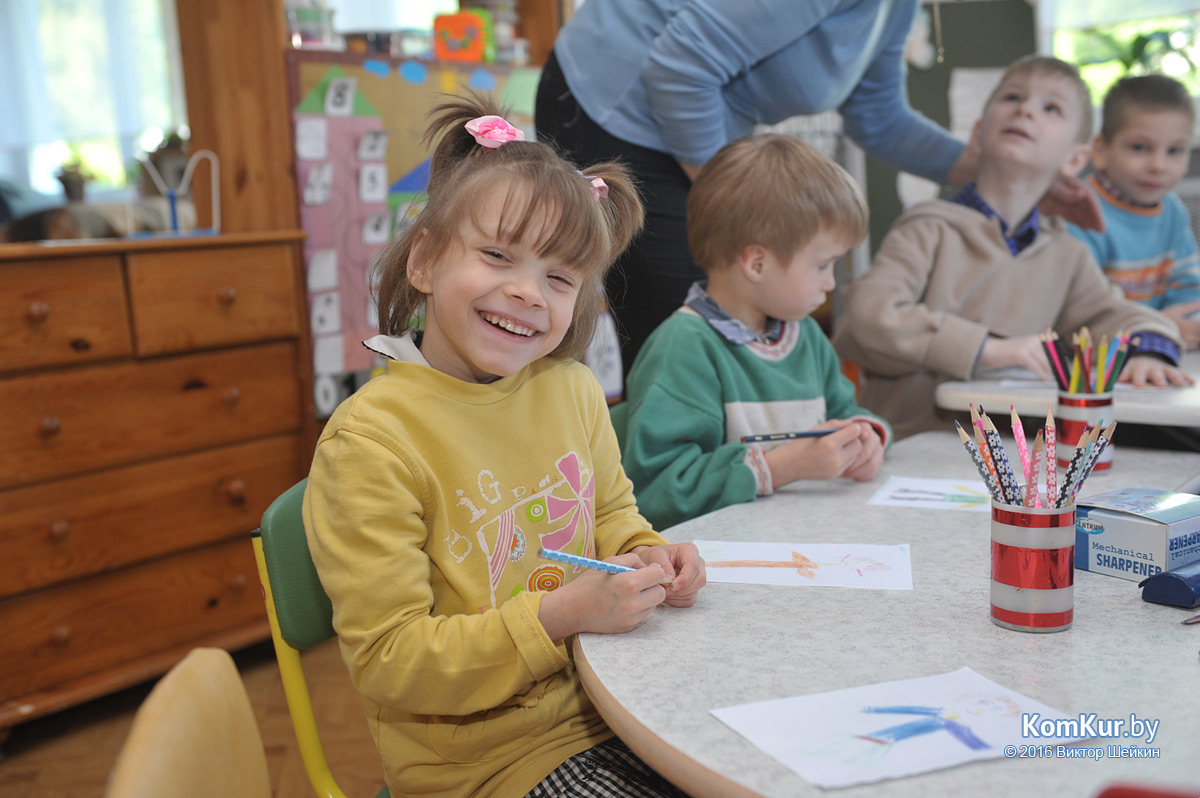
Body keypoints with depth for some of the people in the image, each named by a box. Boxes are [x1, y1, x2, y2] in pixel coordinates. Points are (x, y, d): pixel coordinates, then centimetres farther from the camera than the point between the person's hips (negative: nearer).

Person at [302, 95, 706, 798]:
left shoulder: (572, 390, 0)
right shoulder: (369, 443, -19)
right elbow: (389, 662, -18)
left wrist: (646, 555, -5)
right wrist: (560, 616, -27)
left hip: (608, 703, 6)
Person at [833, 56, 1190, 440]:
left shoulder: (1065, 254, 12)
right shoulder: (931, 230, -7)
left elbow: (1113, 313, 22)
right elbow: (867, 314, -20)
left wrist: (1147, 351, -2)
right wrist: (987, 349, -24)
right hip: (910, 444, -3)